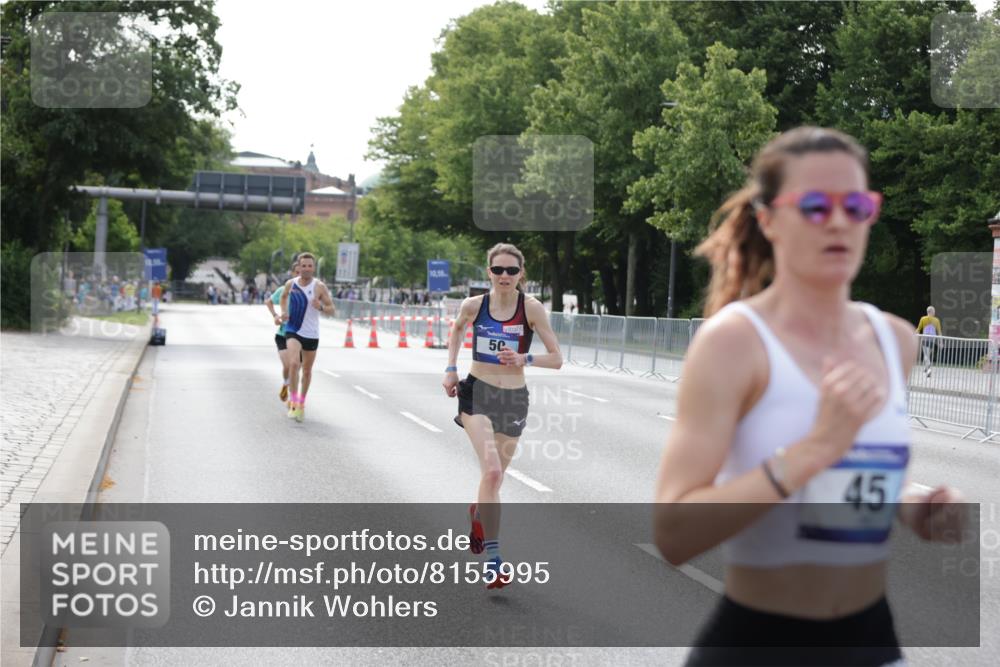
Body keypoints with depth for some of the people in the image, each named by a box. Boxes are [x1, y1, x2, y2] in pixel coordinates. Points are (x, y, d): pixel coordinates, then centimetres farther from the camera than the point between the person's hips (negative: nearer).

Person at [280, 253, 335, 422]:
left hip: (311, 334, 1)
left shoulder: (319, 287, -7)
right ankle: (293, 402, -15)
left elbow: (332, 310, -4)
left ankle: (301, 402, 34)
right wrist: (284, 312, 4)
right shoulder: (290, 284, -1)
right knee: (294, 363, -24)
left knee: (307, 370, 13)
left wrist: (321, 307, -25)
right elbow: (284, 296, 22)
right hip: (293, 331, 0)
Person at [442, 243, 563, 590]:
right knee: (492, 471, -21)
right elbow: (457, 330, 20)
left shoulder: (531, 308, -8)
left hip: (514, 398, 1)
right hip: (477, 392, -1)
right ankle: (492, 557, -15)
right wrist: (450, 369, 10)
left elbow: (556, 358, -5)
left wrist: (524, 359, -22)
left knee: (494, 476, 15)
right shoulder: (474, 305, -4)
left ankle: (478, 512, 52)